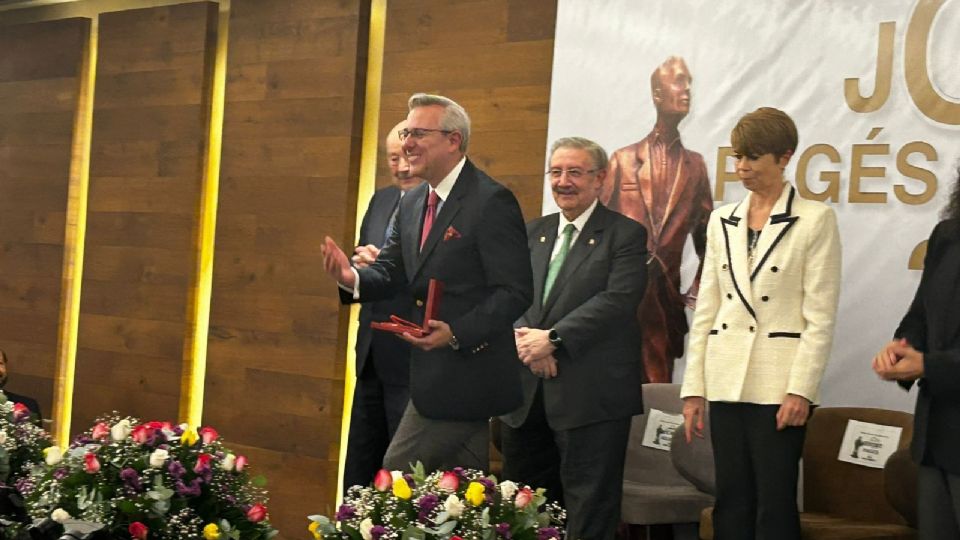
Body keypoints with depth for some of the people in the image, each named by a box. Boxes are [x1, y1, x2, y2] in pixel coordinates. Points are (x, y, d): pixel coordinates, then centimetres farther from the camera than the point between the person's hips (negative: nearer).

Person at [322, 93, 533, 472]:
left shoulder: (492, 202, -15)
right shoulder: (411, 203, 13)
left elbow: (515, 292, -18)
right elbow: (391, 272, 11)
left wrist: (456, 333, -29)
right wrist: (353, 278, -11)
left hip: (467, 369, -8)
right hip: (432, 370, 8)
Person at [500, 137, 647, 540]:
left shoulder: (626, 235, -2)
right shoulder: (532, 233, 16)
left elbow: (617, 300, -15)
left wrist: (553, 338, -19)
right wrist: (524, 337, -12)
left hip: (590, 396, -6)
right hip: (526, 396, 6)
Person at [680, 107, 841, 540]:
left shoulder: (815, 219, -3)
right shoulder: (722, 222, 12)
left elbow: (820, 316, -7)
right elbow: (706, 310, 11)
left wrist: (801, 390, -14)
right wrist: (694, 389, 6)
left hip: (778, 385, -5)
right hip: (726, 382, 5)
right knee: (731, 504, 8)